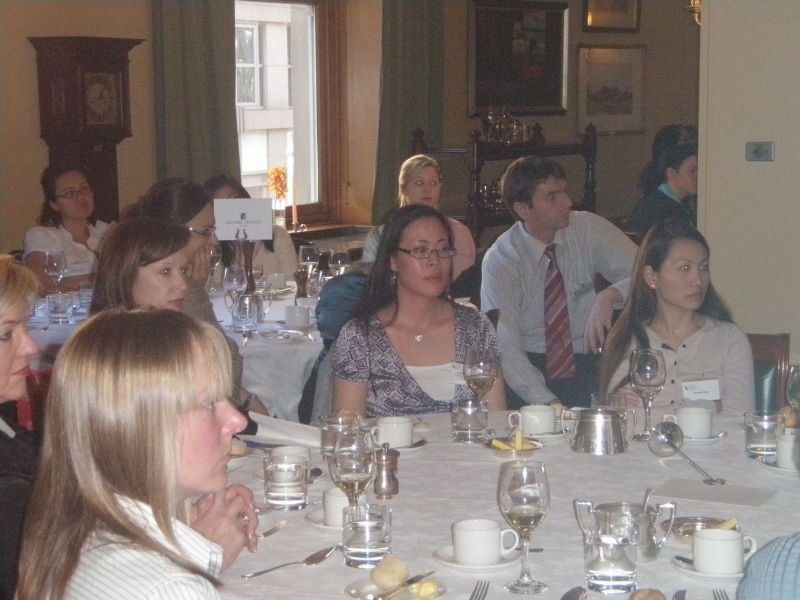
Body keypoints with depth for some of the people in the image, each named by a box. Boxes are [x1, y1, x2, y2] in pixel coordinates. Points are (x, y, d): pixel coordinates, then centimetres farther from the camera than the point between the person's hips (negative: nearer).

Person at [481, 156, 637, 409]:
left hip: (587, 366, 1)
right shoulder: (499, 261, -8)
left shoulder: (589, 229, -2)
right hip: (532, 367, -1)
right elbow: (506, 349, -13)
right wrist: (548, 403, -26)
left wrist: (608, 296, -27)